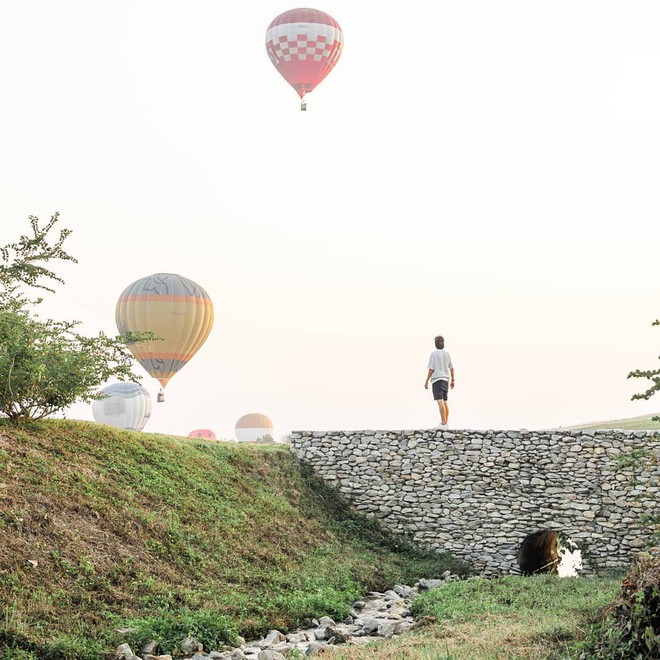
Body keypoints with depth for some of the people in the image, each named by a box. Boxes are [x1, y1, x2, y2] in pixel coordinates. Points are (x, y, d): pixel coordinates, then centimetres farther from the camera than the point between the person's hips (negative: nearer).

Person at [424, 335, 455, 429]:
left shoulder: (434, 354, -8)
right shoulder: (447, 354, 9)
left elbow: (431, 369, -11)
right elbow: (451, 368, 13)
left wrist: (426, 381, -6)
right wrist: (452, 380, 23)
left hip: (437, 380, -7)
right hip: (445, 380, 7)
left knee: (440, 402, -14)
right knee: (444, 402, 13)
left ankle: (443, 423, -22)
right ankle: (446, 423, 11)